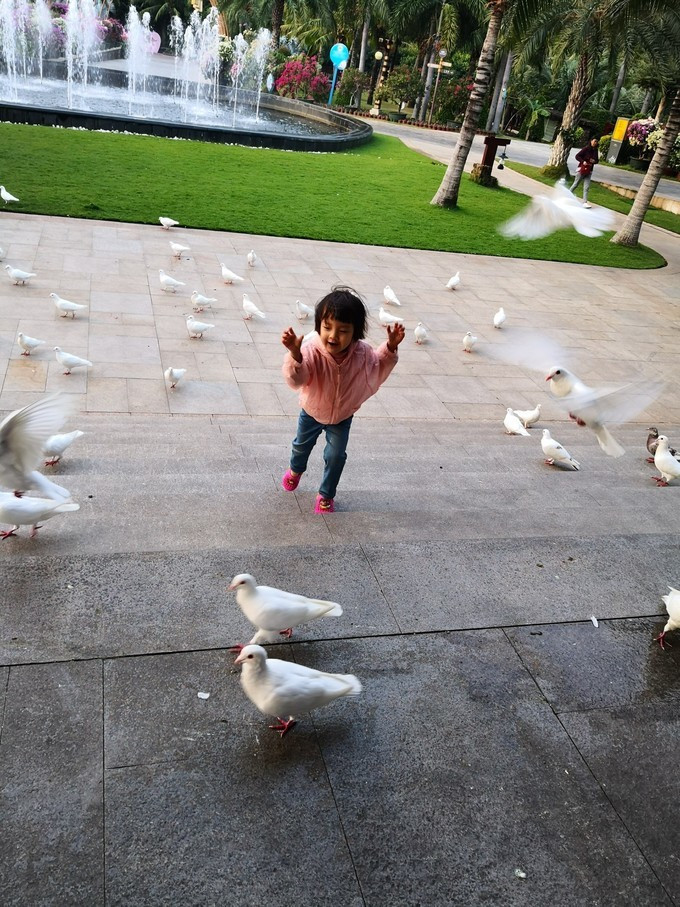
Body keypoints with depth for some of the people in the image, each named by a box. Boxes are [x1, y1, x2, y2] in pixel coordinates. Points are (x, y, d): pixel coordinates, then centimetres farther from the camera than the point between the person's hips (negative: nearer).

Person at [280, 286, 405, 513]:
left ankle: (326, 495, 32)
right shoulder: (311, 351, -38)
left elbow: (378, 367, -4)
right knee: (302, 444, 26)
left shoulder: (362, 353, -27)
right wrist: (294, 354, -69)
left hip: (342, 416, 0)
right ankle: (295, 470, 60)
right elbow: (296, 379, -51)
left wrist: (390, 347, -21)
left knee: (336, 456, 6)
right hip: (312, 411, 0)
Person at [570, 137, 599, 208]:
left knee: (586, 187, -5)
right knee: (575, 184, 6)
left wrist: (594, 161, -7)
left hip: (589, 171, 4)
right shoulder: (586, 149, -9)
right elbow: (577, 156, -10)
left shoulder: (595, 151, 6)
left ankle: (585, 202, -11)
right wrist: (583, 161, -22)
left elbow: (597, 160, 16)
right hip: (582, 169, -4)